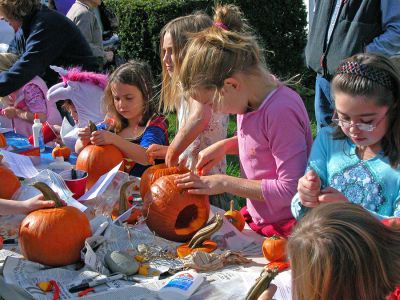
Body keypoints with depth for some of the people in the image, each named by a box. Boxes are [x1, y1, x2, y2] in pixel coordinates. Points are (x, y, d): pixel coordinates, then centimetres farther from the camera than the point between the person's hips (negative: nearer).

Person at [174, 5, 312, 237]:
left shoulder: (281, 111, -25)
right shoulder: (250, 99, 0)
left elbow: (291, 189, -24)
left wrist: (225, 183, -19)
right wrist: (224, 145, 3)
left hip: (284, 229, -8)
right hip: (257, 219, 8)